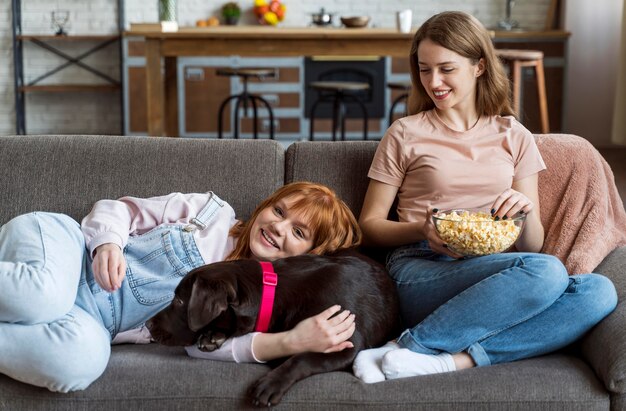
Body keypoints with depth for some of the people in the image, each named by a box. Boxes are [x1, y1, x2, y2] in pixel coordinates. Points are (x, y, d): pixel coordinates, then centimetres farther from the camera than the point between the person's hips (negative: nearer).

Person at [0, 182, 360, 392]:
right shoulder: (214, 211, 5)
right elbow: (120, 209, 9)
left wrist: (292, 342, -31)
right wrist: (107, 242, -16)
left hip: (94, 324, 1)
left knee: (82, 358, -39)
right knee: (43, 296, -40)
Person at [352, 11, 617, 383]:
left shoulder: (514, 138, 15)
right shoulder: (405, 135, 9)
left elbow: (533, 246, 14)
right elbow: (369, 225, 8)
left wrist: (526, 213, -9)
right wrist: (421, 230, -12)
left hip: (494, 276, 4)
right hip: (420, 273, -4)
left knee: (599, 291, -26)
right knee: (546, 272, -33)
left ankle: (456, 359, -29)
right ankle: (404, 350, -28)